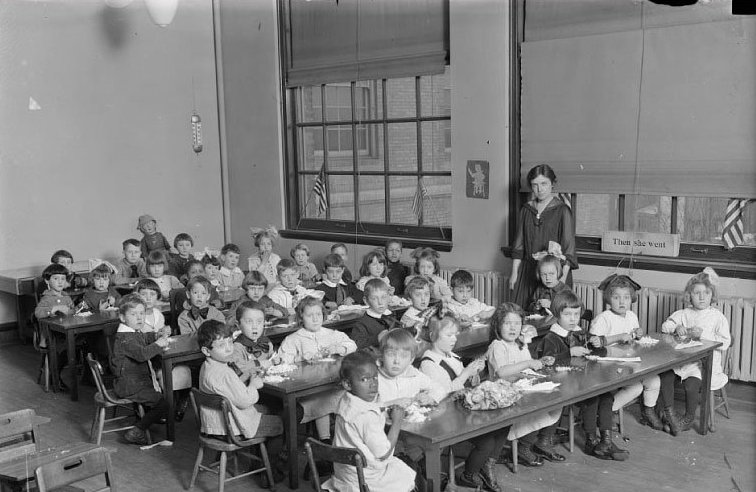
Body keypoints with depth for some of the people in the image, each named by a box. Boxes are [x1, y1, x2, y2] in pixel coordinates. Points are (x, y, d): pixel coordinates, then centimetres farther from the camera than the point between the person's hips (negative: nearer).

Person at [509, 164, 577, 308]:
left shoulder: (562, 211, -5)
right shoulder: (526, 210, 10)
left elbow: (568, 247, -9)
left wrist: (563, 277, -16)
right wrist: (514, 273, 8)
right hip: (528, 270, 4)